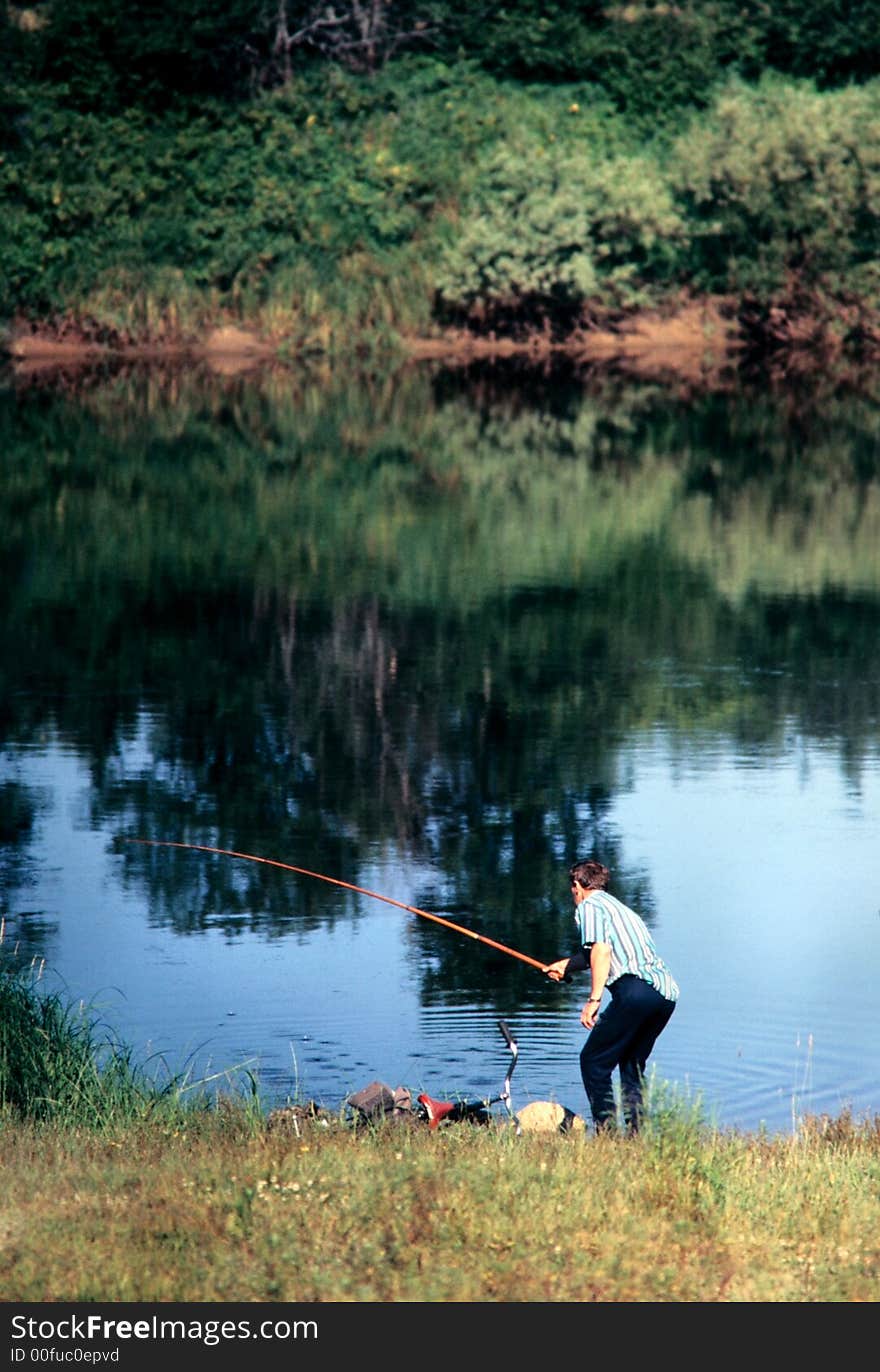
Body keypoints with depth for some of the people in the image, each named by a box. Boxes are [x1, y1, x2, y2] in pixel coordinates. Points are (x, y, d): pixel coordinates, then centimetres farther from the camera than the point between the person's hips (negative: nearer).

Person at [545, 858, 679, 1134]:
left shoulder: (589, 906, 4)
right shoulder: (619, 907, 31)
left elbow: (601, 950, -12)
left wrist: (594, 1000, -16)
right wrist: (565, 966, 59)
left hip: (636, 989, -8)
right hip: (667, 993, 8)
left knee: (593, 1061, 0)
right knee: (632, 1063, 20)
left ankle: (606, 1130, -8)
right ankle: (637, 1133, 11)